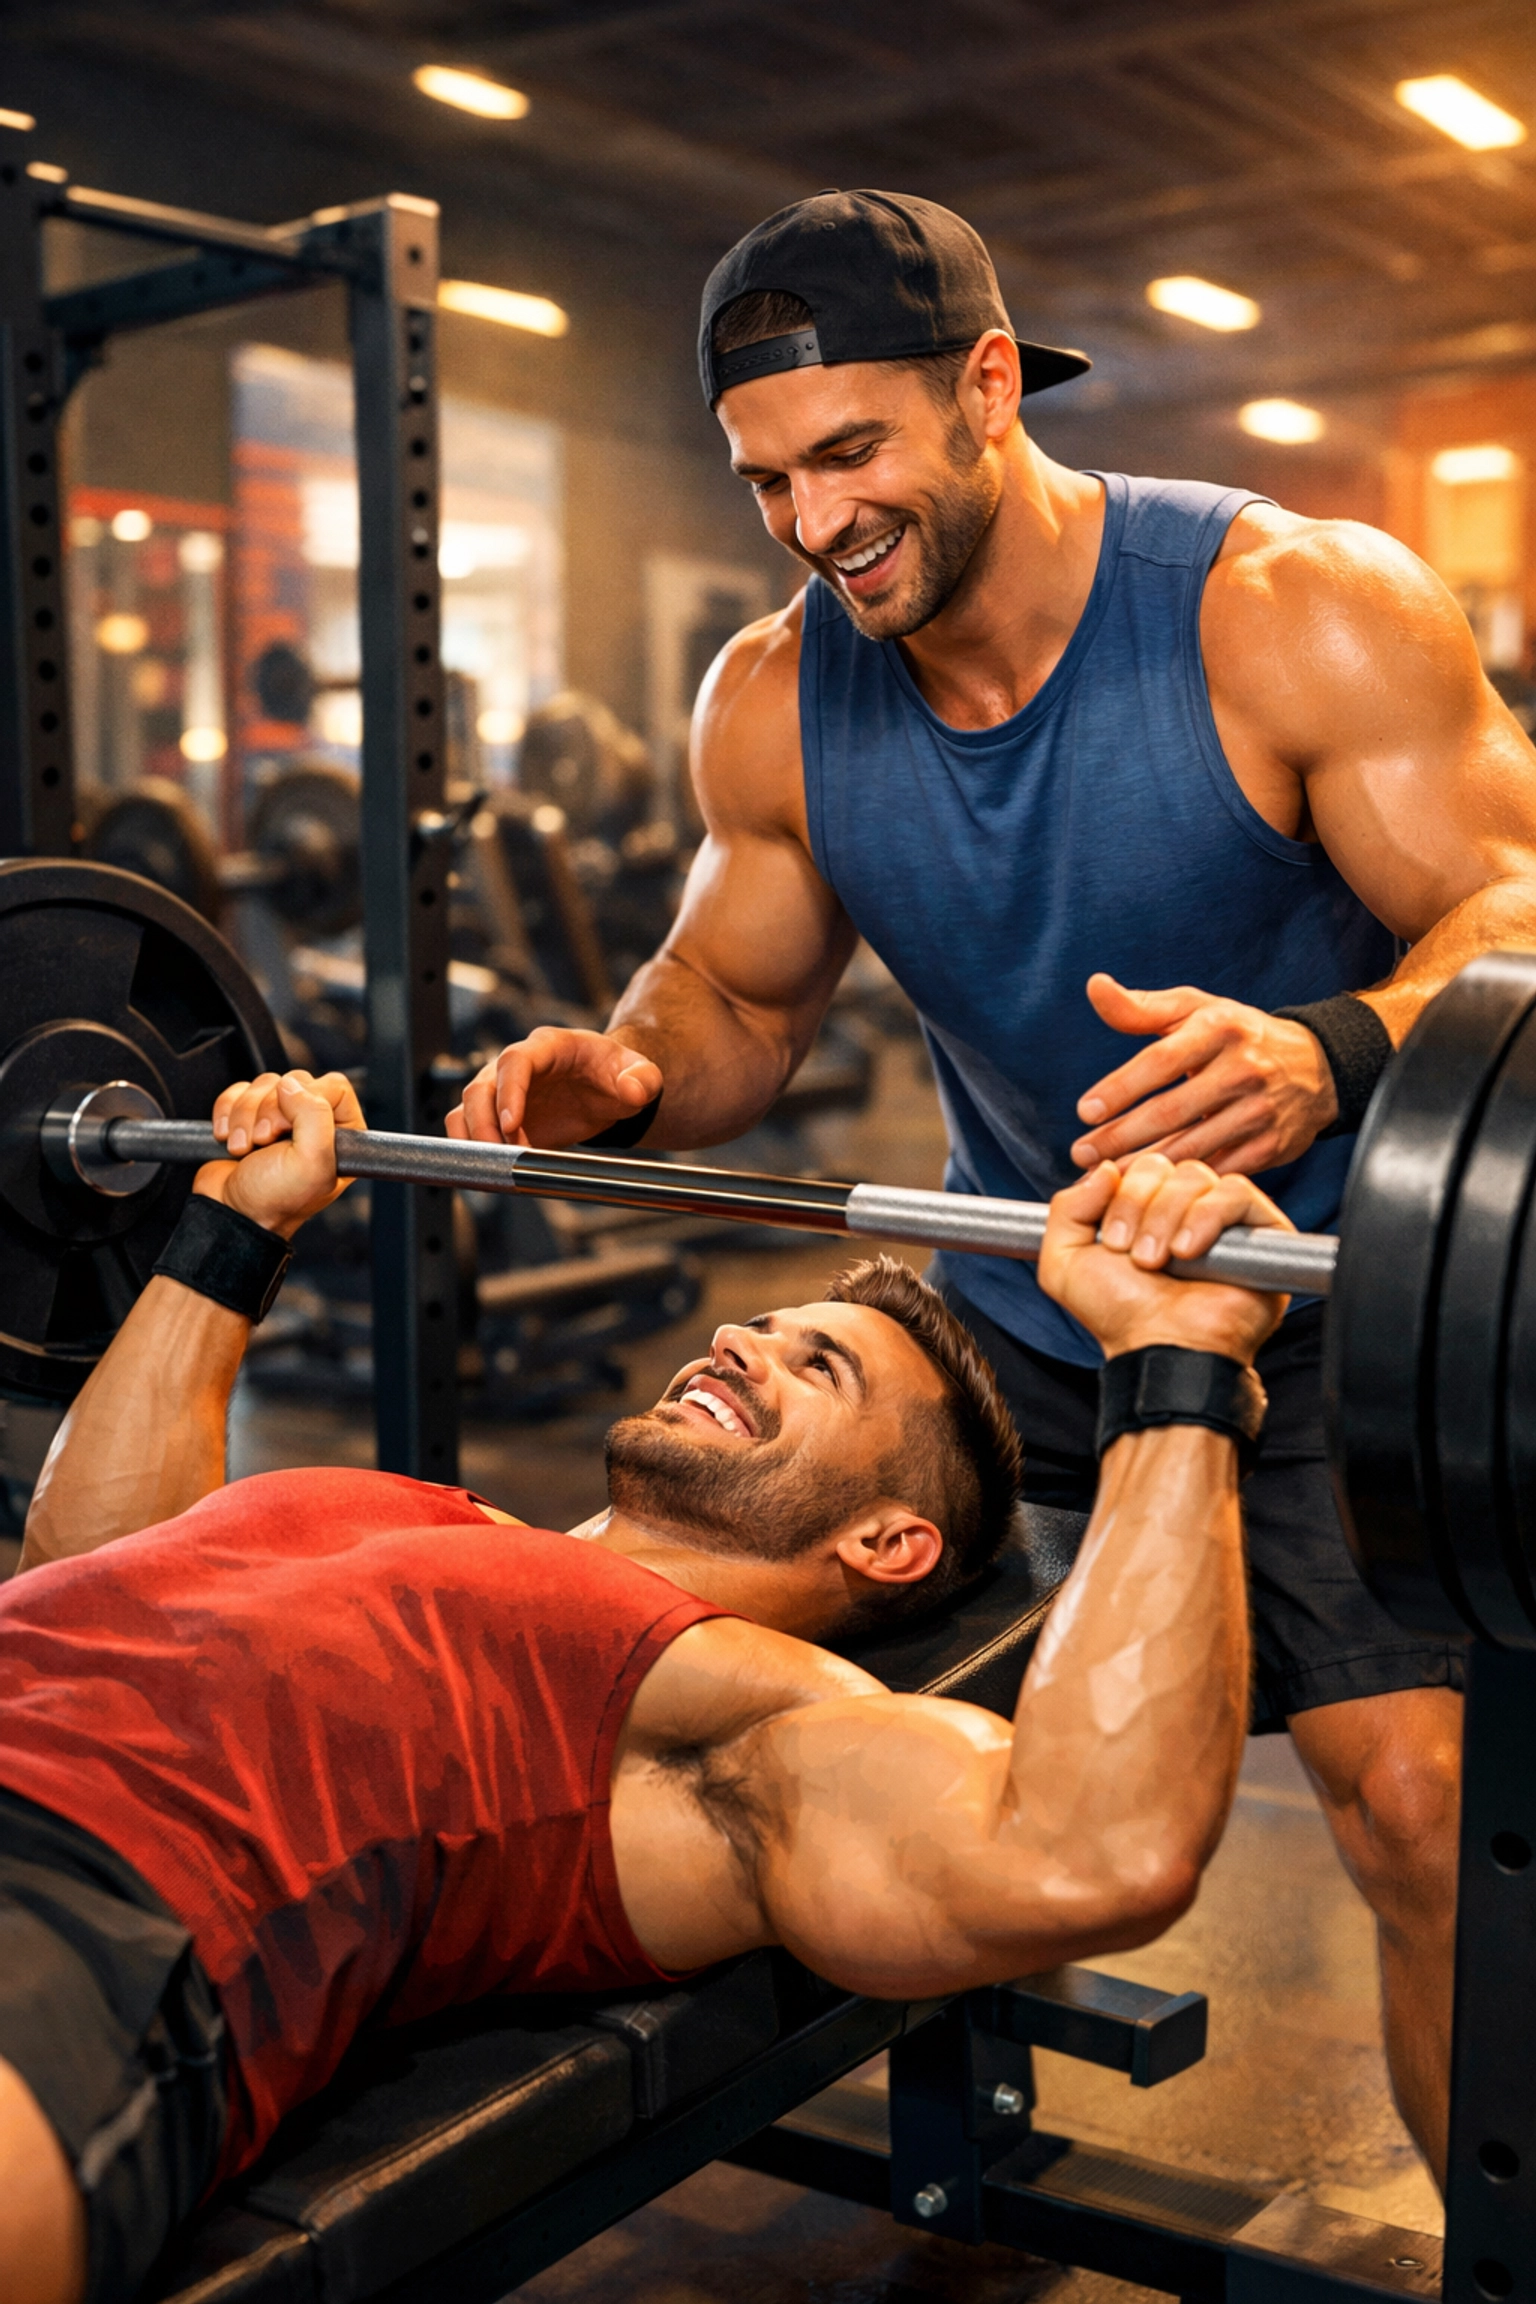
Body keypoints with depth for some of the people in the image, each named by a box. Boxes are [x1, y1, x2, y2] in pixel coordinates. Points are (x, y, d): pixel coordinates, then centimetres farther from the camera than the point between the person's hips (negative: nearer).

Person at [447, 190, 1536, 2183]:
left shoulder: (1298, 610, -18)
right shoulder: (773, 702, -5)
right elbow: (740, 995, 6)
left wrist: (1334, 1052, -42)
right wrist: (629, 1080, -19)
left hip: (1323, 1303, -4)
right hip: (1012, 1307, 5)